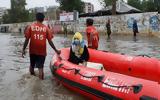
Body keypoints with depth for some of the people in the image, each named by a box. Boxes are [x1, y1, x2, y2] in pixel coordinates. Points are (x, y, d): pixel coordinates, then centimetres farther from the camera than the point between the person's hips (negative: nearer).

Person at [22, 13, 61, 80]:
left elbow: (27, 39, -5)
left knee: (32, 65, 21)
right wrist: (56, 50, 7)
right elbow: (50, 41, -2)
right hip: (42, 51, -1)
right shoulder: (46, 28, -2)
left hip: (32, 50, 2)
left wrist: (23, 49, 3)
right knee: (40, 67, 3)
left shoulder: (31, 26, -1)